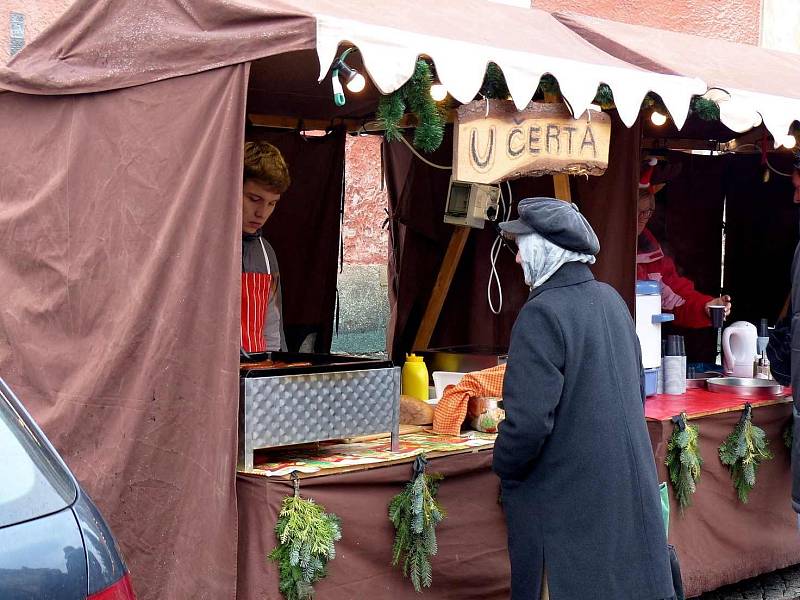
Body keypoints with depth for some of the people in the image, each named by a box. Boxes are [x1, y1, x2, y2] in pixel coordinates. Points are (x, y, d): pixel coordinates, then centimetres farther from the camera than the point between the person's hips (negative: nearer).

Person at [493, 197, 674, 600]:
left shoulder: (542, 314, -19)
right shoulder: (611, 300, 6)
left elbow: (528, 423, -24)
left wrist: (504, 468, -6)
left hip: (568, 500, -8)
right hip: (630, 490, 8)